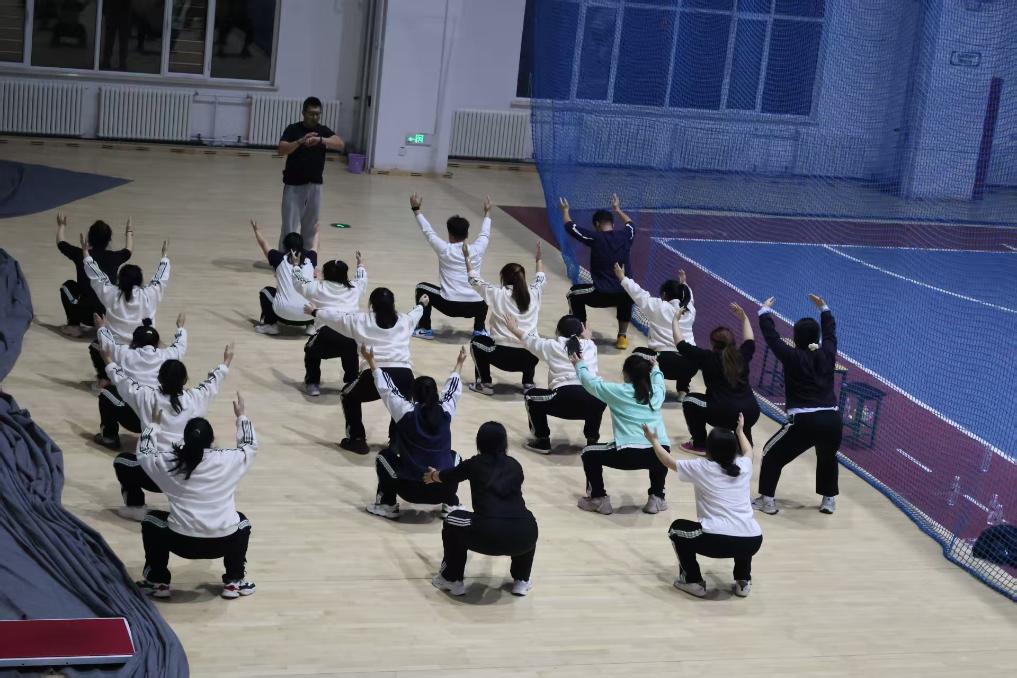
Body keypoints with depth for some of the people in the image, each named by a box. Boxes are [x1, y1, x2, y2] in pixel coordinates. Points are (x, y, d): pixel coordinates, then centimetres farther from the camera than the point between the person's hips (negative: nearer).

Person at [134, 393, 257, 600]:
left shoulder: (169, 462, 0)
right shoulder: (228, 459, -1)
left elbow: (143, 453, 21)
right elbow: (250, 446, 21)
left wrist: (153, 424, 34)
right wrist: (242, 417, 34)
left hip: (182, 542, -1)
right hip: (224, 542, 1)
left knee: (151, 520, 27)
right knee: (242, 521, 34)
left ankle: (158, 582, 23)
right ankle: (234, 582, 25)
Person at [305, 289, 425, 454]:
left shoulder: (361, 321, 16)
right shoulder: (404, 320, 22)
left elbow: (336, 317, 31)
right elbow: (415, 314, 46)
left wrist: (314, 312, 51)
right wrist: (421, 304, 71)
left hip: (375, 374, -2)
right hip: (404, 376, 2)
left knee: (349, 397, 29)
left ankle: (357, 440, 26)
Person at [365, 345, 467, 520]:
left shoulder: (406, 412, -5)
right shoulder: (445, 411, 1)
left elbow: (386, 388, 6)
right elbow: (452, 388, 20)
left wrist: (371, 361, 18)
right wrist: (459, 363, 37)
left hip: (410, 488, -2)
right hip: (444, 487, 2)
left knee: (384, 456, 23)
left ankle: (388, 505, 21)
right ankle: (450, 506, 26)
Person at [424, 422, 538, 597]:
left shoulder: (475, 464, 18)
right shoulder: (514, 466, 23)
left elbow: (447, 476, 39)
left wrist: (432, 476, 64)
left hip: (487, 534, -2)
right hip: (523, 537, 2)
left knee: (453, 521, 27)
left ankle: (452, 580, 30)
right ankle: (521, 581, 35)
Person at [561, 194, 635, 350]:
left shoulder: (595, 238, -3)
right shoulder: (625, 236, 6)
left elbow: (570, 226, 11)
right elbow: (630, 223, 33)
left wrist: (565, 210, 31)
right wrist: (617, 209, 50)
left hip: (601, 294, -3)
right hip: (624, 295, 3)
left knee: (574, 294, 26)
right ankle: (622, 336, 36)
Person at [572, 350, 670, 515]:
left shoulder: (617, 391, 5)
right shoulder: (656, 391, 15)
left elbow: (592, 382, 22)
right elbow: (657, 378, 40)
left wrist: (580, 365, 40)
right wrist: (654, 367, 60)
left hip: (628, 454, -4)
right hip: (659, 454, 4)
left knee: (589, 454, 21)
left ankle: (599, 499, 20)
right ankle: (656, 499, 31)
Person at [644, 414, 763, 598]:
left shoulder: (701, 468, 5)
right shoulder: (744, 466, 14)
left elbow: (668, 461, 23)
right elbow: (748, 451, 41)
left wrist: (653, 440, 40)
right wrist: (740, 431, 58)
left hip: (717, 540, -4)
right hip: (753, 541, 4)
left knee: (677, 528, 23)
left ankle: (693, 581, 21)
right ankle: (743, 582, 27)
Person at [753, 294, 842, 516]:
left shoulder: (792, 357, -2)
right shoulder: (827, 354, 8)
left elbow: (771, 336, 6)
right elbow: (830, 331, 27)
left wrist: (765, 311, 21)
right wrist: (823, 308, 41)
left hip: (804, 422, -4)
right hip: (832, 420, 4)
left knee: (772, 455, 16)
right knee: (828, 458, 33)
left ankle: (767, 500, 15)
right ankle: (828, 500, 35)